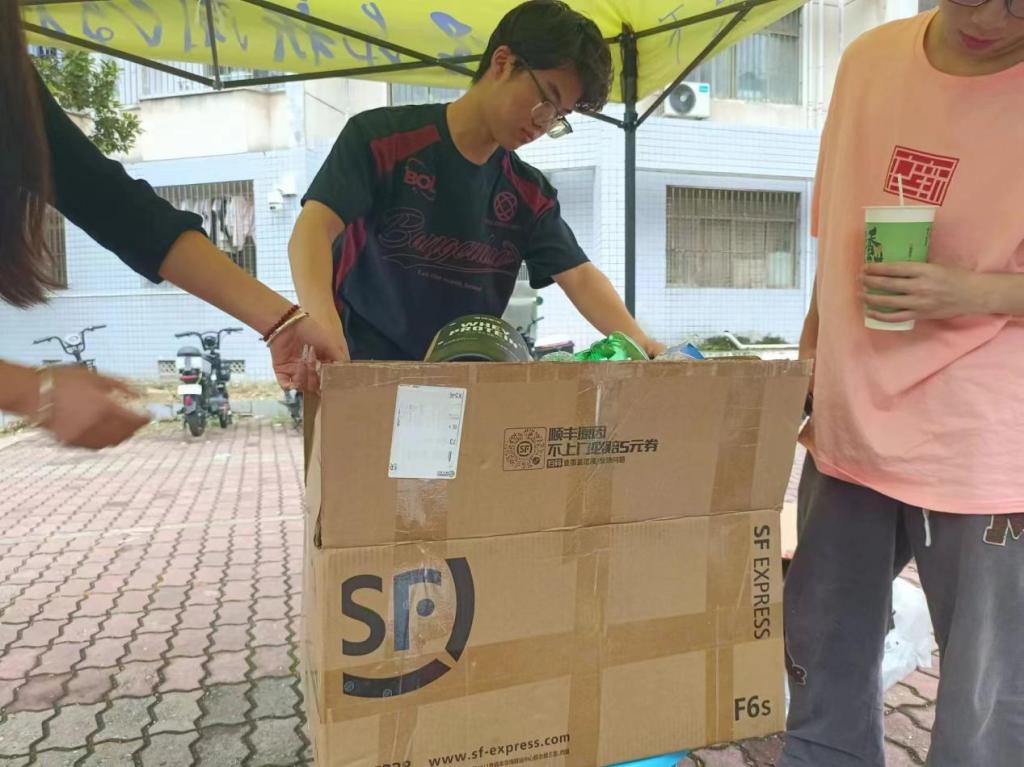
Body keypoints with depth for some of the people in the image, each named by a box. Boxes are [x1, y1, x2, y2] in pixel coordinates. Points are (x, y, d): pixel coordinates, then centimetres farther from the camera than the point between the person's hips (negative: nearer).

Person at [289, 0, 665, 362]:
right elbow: (314, 229, -17)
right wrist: (323, 328, -36)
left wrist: (640, 344, -19)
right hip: (360, 369, -5)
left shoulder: (531, 194, 7)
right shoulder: (380, 136, -6)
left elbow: (580, 277, 0)